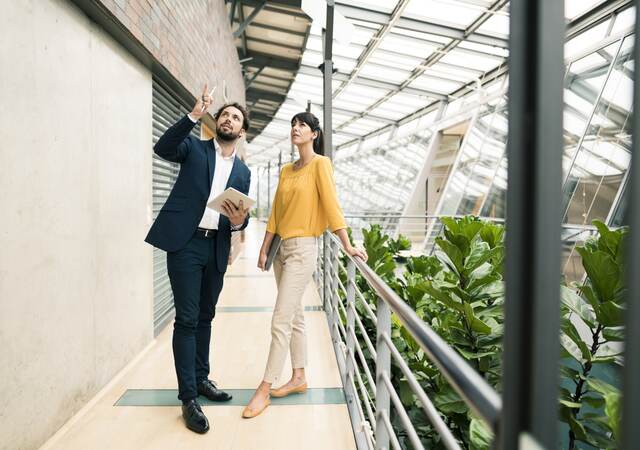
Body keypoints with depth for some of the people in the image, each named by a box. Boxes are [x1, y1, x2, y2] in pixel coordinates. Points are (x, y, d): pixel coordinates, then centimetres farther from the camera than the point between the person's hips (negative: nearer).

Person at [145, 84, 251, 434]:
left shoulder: (242, 172, 14)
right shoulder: (195, 148, 5)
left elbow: (239, 220, 11)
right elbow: (162, 147, -16)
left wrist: (238, 221, -13)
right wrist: (195, 115, -23)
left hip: (216, 248, 5)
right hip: (185, 243, -4)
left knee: (205, 317, 15)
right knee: (187, 319, -4)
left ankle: (201, 378, 30)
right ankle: (188, 396, 3)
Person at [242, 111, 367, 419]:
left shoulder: (320, 164, -7)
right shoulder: (286, 170, 14)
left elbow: (331, 204, -14)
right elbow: (276, 212, 12)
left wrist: (347, 246, -16)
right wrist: (264, 249, 10)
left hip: (302, 249, -8)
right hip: (282, 248, 8)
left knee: (281, 322, -7)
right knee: (295, 317, 14)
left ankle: (264, 389, 2)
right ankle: (299, 378, 25)